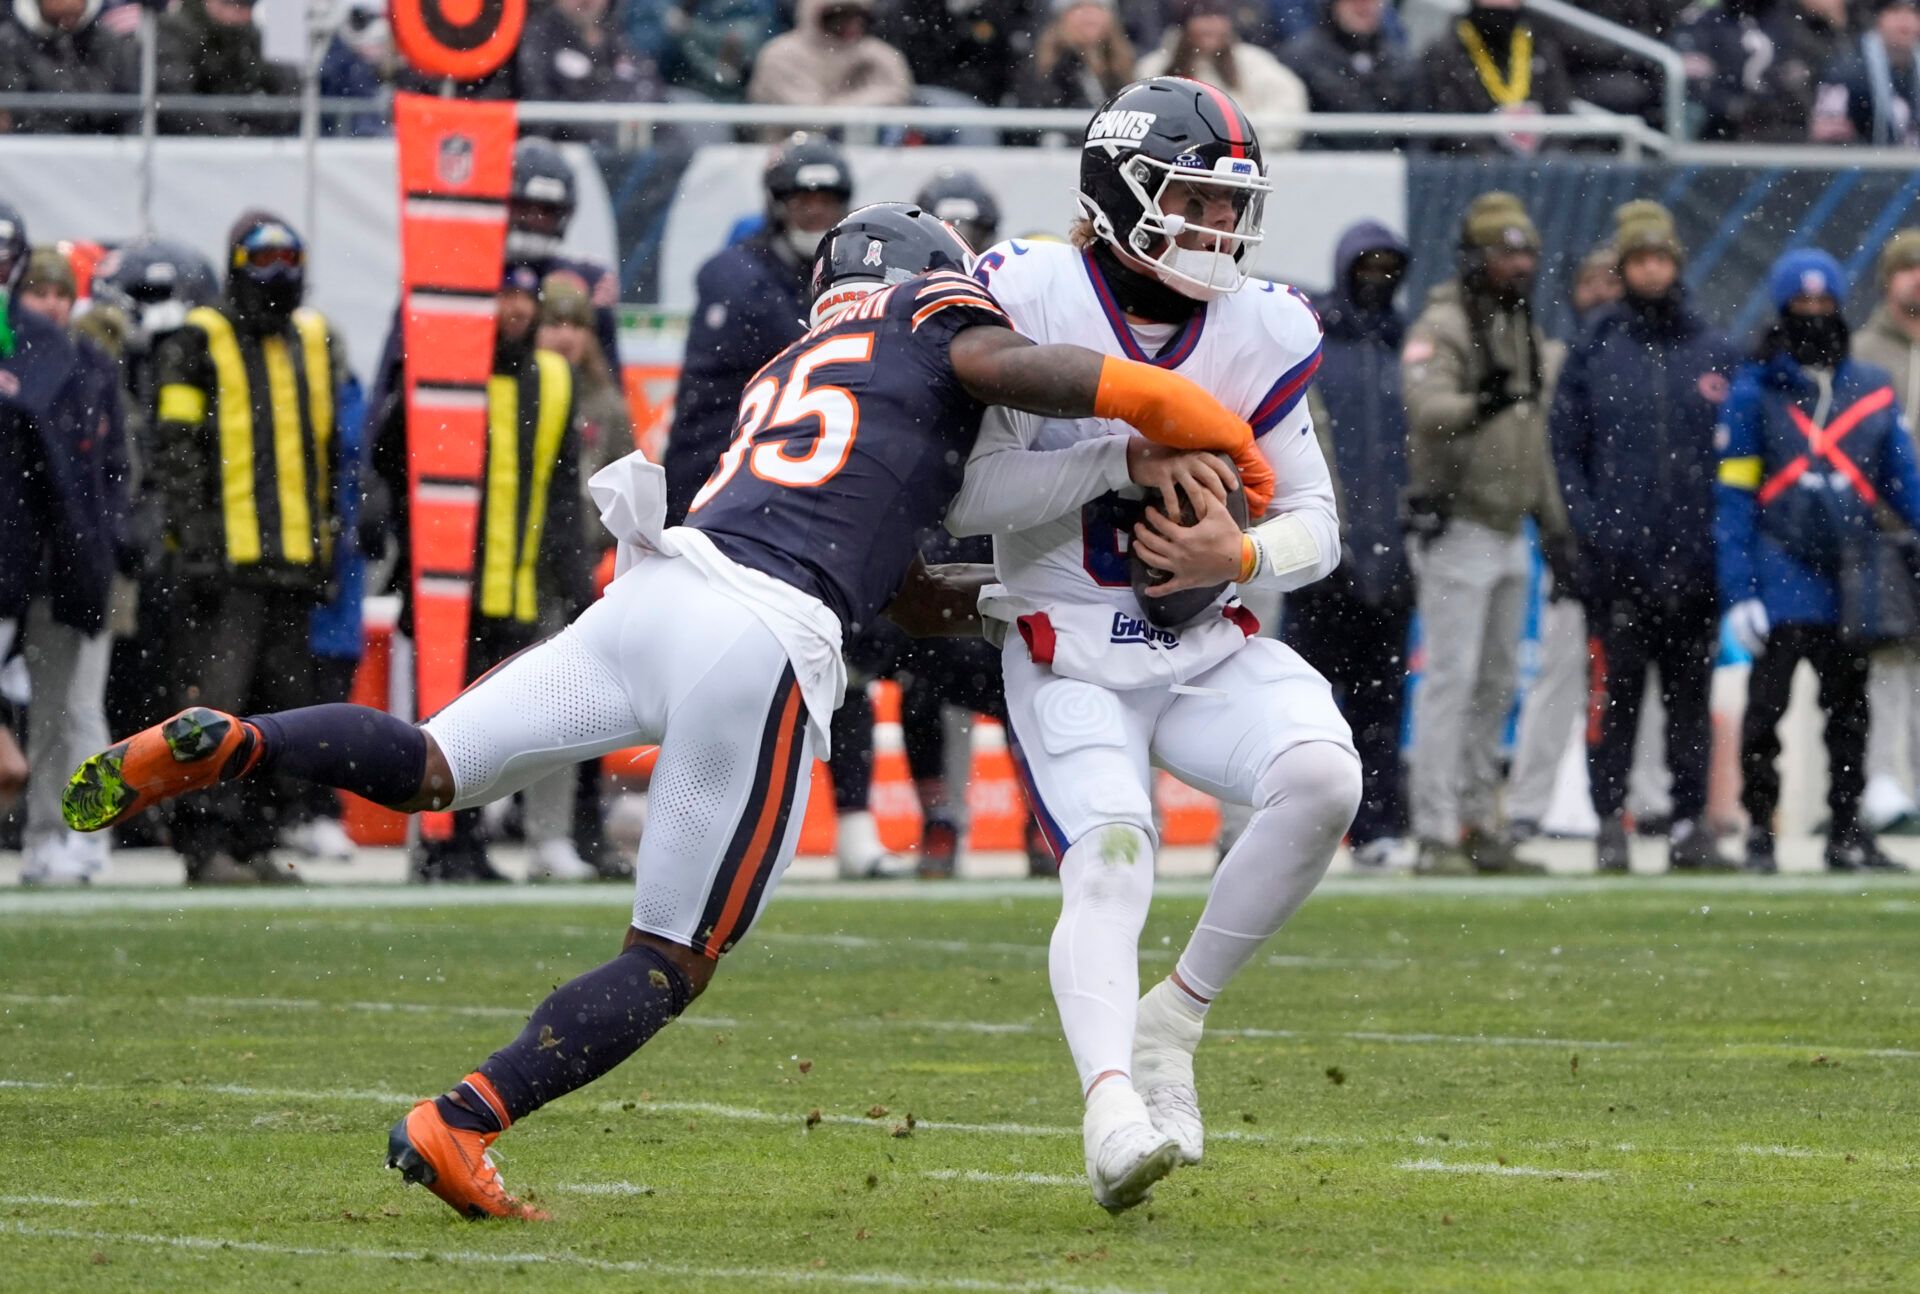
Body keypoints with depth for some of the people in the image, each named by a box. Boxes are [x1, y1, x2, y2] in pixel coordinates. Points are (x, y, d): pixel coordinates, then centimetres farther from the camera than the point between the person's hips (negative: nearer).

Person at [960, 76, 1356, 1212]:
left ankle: (1172, 1024, -8)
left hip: (1207, 647, 4)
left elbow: (1315, 524, 6)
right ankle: (1112, 1100, -45)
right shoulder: (1029, 299, -10)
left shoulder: (1260, 332, 0)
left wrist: (1242, 557, -17)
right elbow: (966, 497, -14)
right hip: (1069, 659, -4)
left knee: (1323, 779, -23)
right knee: (1108, 862, -27)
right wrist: (1124, 451, -23)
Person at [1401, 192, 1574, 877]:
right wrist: (1478, 406, -49)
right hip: (1457, 530, -8)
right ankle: (1436, 834, -10)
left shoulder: (1527, 335, 15)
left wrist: (1557, 535, 18)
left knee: (1497, 685, 10)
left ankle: (1480, 826, 16)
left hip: (1510, 534, 8)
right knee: (1450, 680, -10)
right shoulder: (1443, 326, -11)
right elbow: (1425, 408, -29)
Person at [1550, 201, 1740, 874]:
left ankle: (1691, 823, 10)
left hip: (1694, 559, 2)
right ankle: (1611, 823, 2)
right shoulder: (1593, 351, 5)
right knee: (1616, 694, -3)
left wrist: (1723, 532, -2)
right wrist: (1592, 525, -8)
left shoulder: (1715, 352, 9)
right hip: (1618, 560, -2)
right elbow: (1565, 446, 4)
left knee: (1692, 697, 5)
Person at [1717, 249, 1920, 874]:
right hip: (1781, 581, -3)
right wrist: (1738, 593, -8)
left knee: (1849, 713, 9)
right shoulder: (1753, 392, 1)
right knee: (1767, 705, -3)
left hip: (1850, 582, 3)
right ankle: (1759, 830, 6)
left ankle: (1847, 834, 16)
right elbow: (1733, 500, -2)